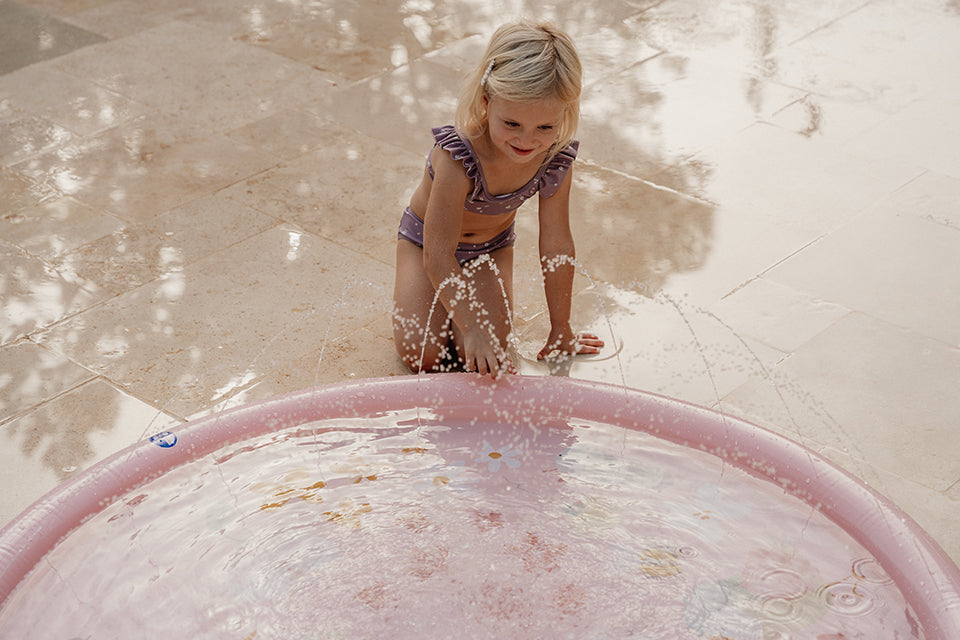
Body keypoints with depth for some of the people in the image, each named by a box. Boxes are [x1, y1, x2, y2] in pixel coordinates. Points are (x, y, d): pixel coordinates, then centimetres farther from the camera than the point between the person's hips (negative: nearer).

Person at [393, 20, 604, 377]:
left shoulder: (556, 160, -27)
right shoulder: (457, 158, -41)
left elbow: (556, 247, -16)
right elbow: (438, 255, -38)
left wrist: (561, 331, -8)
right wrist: (473, 329, -46)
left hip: (491, 247, 3)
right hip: (426, 240, -3)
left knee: (479, 357, -14)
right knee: (422, 353, -12)